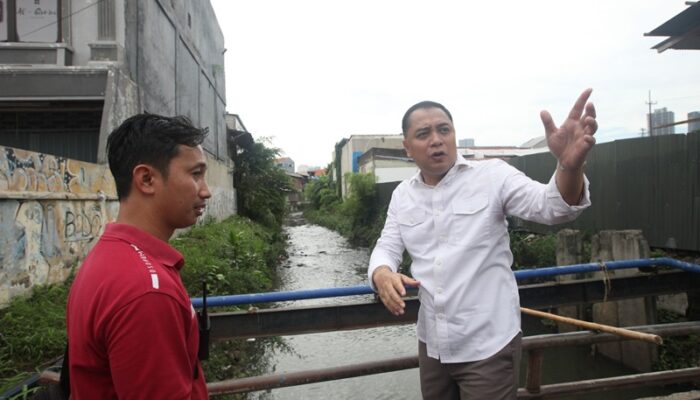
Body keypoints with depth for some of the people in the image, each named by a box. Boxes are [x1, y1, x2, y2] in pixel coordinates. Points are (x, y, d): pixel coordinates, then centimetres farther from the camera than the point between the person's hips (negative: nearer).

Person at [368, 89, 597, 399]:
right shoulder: (402, 195, 4)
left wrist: (569, 165, -43)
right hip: (431, 343, 5)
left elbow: (552, 206, -20)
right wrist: (382, 274, -18)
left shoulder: (492, 176, -10)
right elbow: (387, 247, 6)